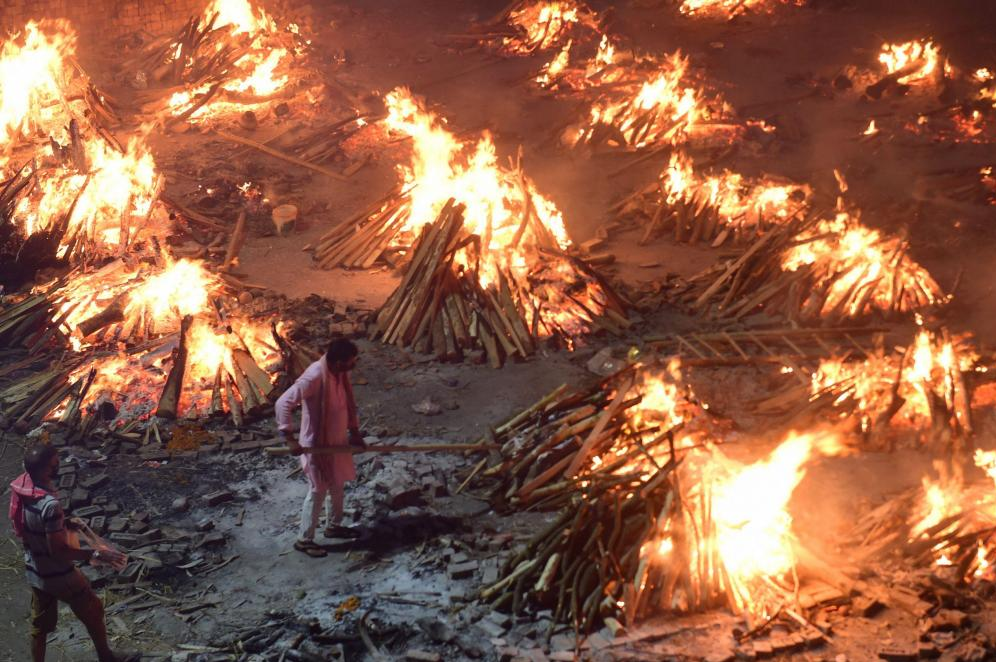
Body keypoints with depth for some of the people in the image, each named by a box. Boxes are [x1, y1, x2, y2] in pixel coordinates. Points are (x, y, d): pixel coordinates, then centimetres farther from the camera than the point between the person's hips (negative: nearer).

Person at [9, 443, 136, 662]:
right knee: (93, 612, 18)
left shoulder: (20, 486, -10)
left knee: (40, 623, 21)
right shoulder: (49, 504, -36)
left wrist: (64, 522, 13)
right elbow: (58, 550, -28)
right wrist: (95, 555, -21)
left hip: (35, 571, 7)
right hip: (58, 575, -7)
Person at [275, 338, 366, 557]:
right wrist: (290, 438, -31)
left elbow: (349, 402, 14)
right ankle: (304, 540, 15)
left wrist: (354, 431, 11)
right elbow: (284, 403, -31)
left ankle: (333, 526, 41)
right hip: (317, 443, -8)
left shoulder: (340, 373, -4)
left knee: (338, 486, 21)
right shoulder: (315, 376, -30)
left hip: (337, 441, 8)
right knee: (318, 491, 2)